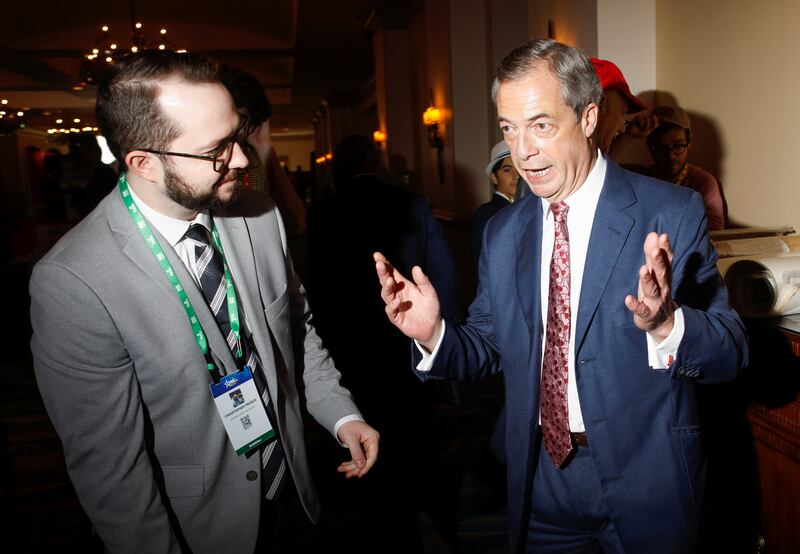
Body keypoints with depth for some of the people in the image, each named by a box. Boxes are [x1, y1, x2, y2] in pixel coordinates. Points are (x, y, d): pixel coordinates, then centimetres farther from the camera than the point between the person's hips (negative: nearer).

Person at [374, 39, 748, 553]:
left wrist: (664, 322, -33)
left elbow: (732, 352, -12)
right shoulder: (502, 232, 0)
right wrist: (433, 334, -17)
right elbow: (490, 348, 3)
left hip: (647, 479, -2)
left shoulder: (674, 213, -12)